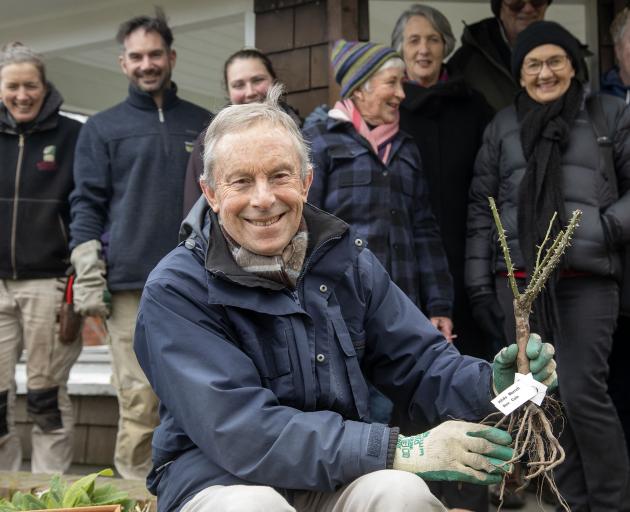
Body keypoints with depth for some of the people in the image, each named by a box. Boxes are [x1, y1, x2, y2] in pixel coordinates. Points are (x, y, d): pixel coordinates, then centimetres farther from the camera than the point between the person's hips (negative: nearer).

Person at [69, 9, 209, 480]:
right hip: (131, 286, -2)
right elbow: (87, 205, 4)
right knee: (139, 405, -2)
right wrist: (88, 276, -6)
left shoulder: (203, 125, 14)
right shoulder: (103, 128, 9)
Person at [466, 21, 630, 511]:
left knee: (582, 393, -10)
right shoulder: (502, 126, 15)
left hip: (586, 277, -3)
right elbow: (481, 206, 14)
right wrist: (479, 282, 8)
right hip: (519, 278, 3)